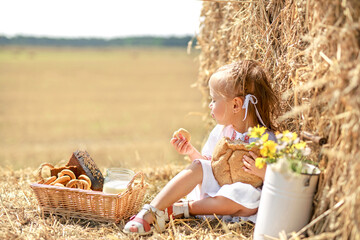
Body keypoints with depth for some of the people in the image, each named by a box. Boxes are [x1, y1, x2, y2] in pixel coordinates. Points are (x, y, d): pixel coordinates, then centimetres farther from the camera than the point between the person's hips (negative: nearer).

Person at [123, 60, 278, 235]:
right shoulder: (221, 131, 4)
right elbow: (208, 163, 14)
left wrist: (262, 171, -34)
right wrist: (191, 152, -2)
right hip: (215, 185, 5)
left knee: (248, 197, -37)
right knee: (198, 167, -19)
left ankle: (182, 209, -27)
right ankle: (151, 212, -28)